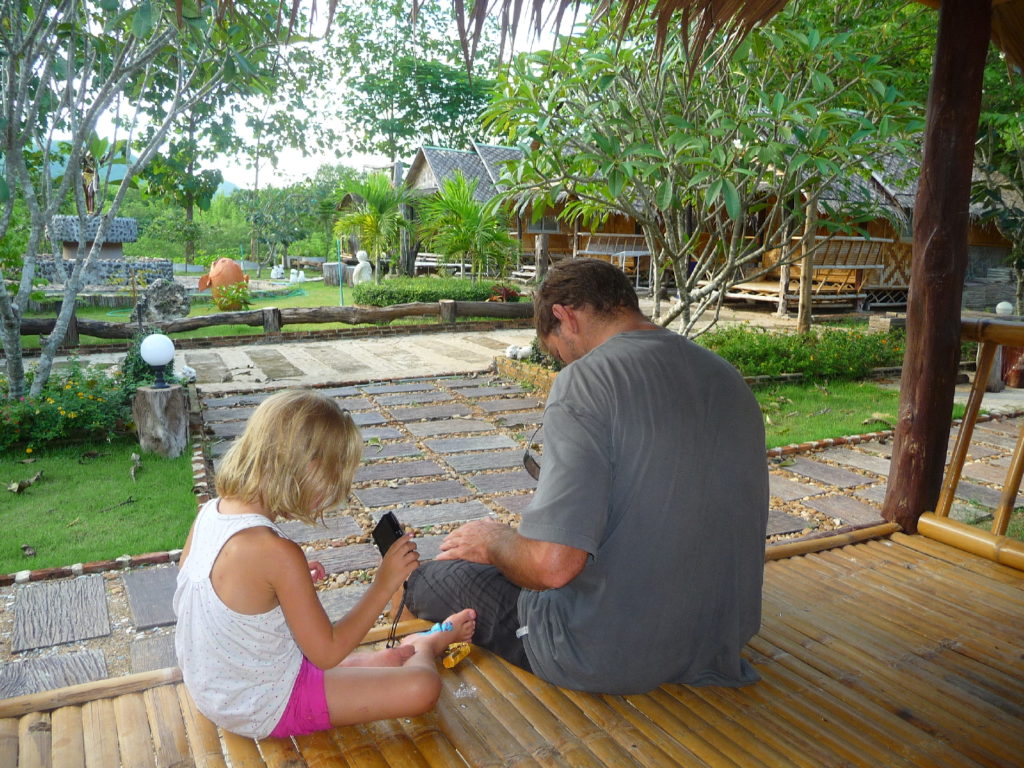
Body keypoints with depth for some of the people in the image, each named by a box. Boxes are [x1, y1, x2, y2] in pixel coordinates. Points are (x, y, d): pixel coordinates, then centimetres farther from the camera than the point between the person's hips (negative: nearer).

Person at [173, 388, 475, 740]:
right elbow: (327, 653, -22)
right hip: (265, 710, -8)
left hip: (214, 691, 8)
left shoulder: (209, 513, -9)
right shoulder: (276, 552, -32)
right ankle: (423, 646, 19)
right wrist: (384, 583, -18)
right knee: (421, 687, -7)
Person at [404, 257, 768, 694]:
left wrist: (493, 540, -7)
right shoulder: (729, 376, 2)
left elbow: (553, 564, -30)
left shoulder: (587, 380, -22)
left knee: (440, 576, 11)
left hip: (604, 658, -8)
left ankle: (409, 582, 39)